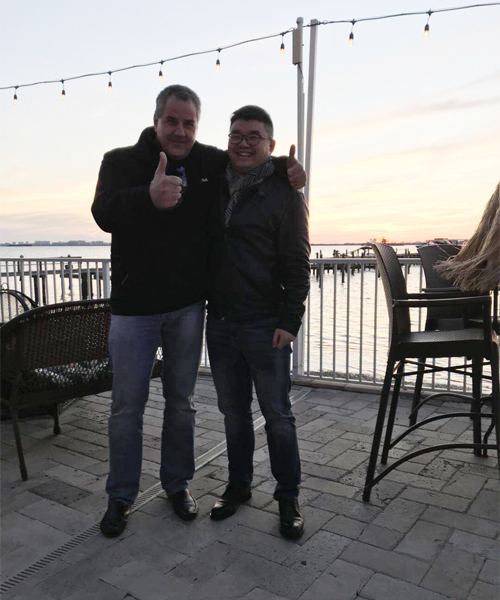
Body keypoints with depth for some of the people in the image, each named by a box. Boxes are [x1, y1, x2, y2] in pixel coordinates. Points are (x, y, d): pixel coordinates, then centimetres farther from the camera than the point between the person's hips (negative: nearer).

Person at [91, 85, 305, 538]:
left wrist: (286, 168, -1)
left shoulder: (210, 162, 3)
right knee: (127, 404, 7)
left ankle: (178, 484, 32)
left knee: (181, 400, 14)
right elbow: (104, 212, -26)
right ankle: (121, 496, 25)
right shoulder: (121, 161, -6)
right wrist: (149, 197, -47)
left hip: (188, 305, 3)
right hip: (133, 306, -2)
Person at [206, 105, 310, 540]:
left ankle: (288, 496, 22)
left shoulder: (285, 194, -4)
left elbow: (297, 265, -6)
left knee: (277, 413, 5)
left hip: (265, 325, -5)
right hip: (220, 321, 5)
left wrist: (289, 321, -12)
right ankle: (239, 485, 32)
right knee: (233, 411, 15)